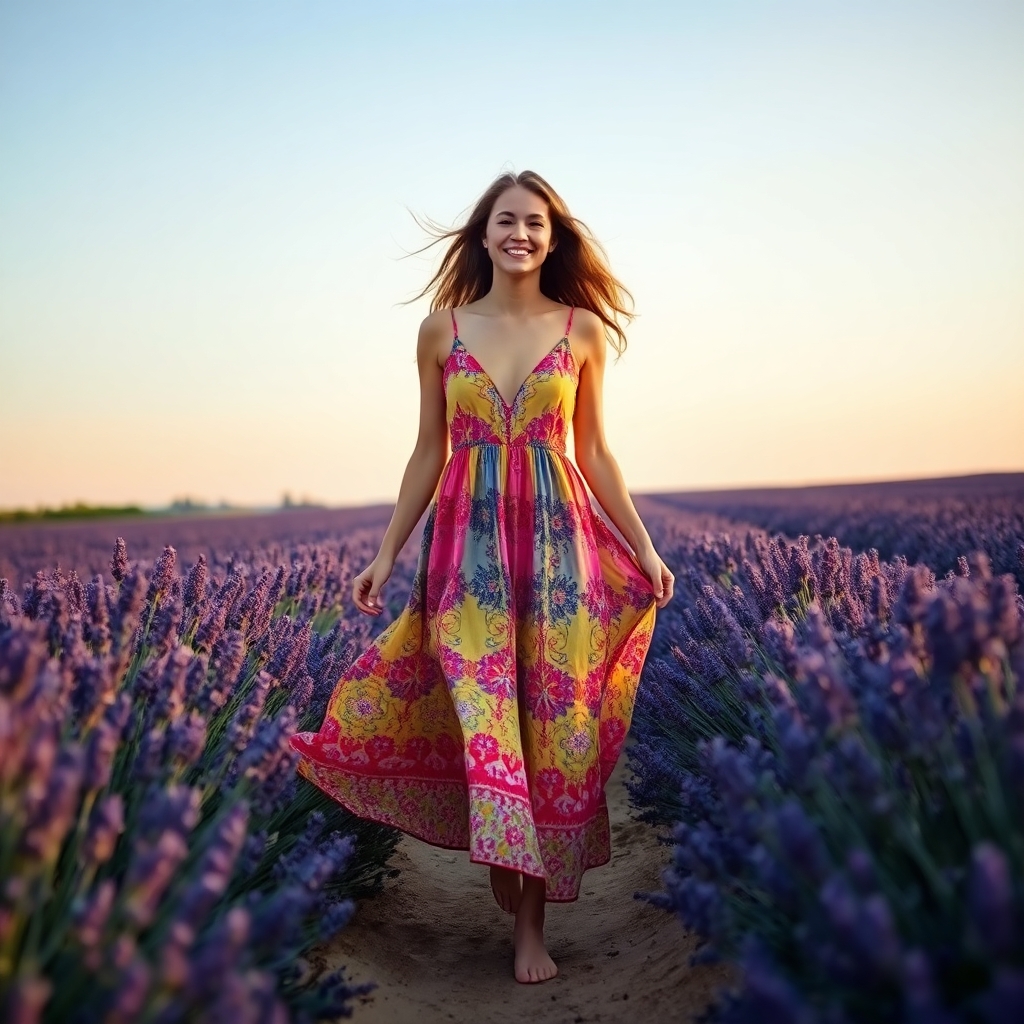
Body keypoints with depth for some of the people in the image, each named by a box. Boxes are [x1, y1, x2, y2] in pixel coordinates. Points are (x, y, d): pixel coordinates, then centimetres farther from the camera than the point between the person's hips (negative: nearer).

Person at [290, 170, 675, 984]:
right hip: (467, 543, 0)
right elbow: (429, 451, 9)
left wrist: (645, 549, 7)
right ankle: (503, 858, 18)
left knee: (553, 719, 2)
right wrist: (387, 552, 6)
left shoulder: (583, 328, 6)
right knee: (480, 713, -6)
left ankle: (532, 917, 15)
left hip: (558, 542, 0)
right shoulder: (442, 328, 6)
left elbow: (593, 451, 9)